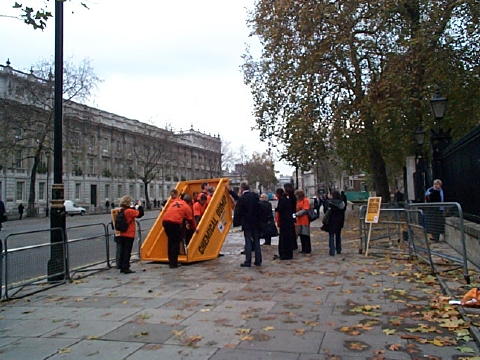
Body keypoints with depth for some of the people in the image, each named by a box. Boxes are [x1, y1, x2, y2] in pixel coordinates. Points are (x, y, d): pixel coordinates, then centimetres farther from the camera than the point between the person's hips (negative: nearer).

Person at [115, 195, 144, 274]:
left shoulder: (120, 211, 5)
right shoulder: (130, 211, -16)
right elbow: (140, 214, -13)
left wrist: (134, 207, 13)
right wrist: (140, 206, 2)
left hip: (121, 235, 7)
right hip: (129, 235, -7)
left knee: (122, 251, 12)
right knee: (127, 252, -2)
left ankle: (122, 267, 17)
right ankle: (126, 268, -1)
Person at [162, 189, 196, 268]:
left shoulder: (172, 203, 28)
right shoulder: (187, 206, 13)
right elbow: (190, 219, 16)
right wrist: (194, 228, 28)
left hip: (165, 221, 6)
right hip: (175, 223, -5)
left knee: (170, 241, 19)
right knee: (176, 242, 5)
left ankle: (171, 261, 26)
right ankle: (173, 263, 2)